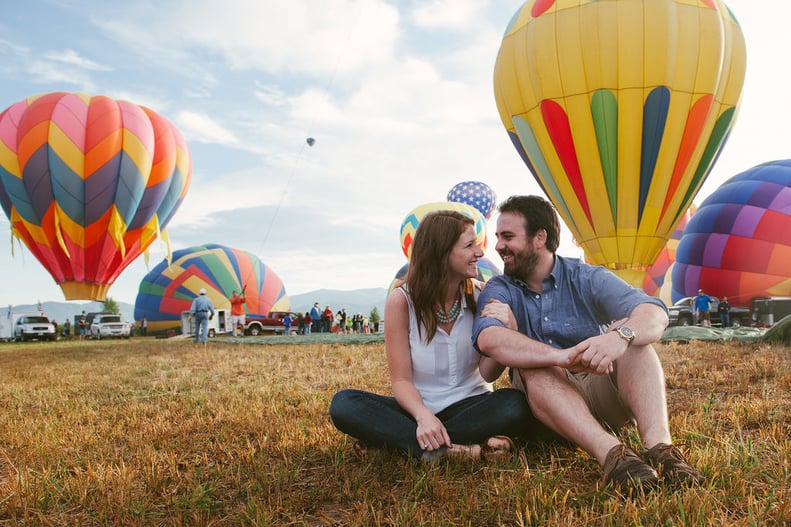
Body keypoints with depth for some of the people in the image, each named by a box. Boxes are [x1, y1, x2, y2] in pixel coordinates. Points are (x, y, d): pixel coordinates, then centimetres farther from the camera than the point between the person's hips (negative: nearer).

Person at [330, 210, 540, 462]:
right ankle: (453, 450, -36)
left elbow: (489, 372, -9)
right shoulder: (402, 301, -10)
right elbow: (401, 380, -10)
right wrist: (424, 417, -30)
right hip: (420, 407, -1)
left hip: (470, 405, 2)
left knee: (517, 405, -31)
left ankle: (394, 439, -26)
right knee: (344, 404, -24)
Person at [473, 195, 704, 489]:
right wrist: (563, 356, -42)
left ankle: (658, 444, -41)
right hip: (545, 404, 0)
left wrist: (620, 335, -43)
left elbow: (655, 314, -18)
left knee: (631, 334, -22)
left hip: (601, 393, 1)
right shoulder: (500, 290, 0)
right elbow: (488, 338, -25)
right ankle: (609, 450, -46)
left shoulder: (587, 279, -1)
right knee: (532, 365, -29)